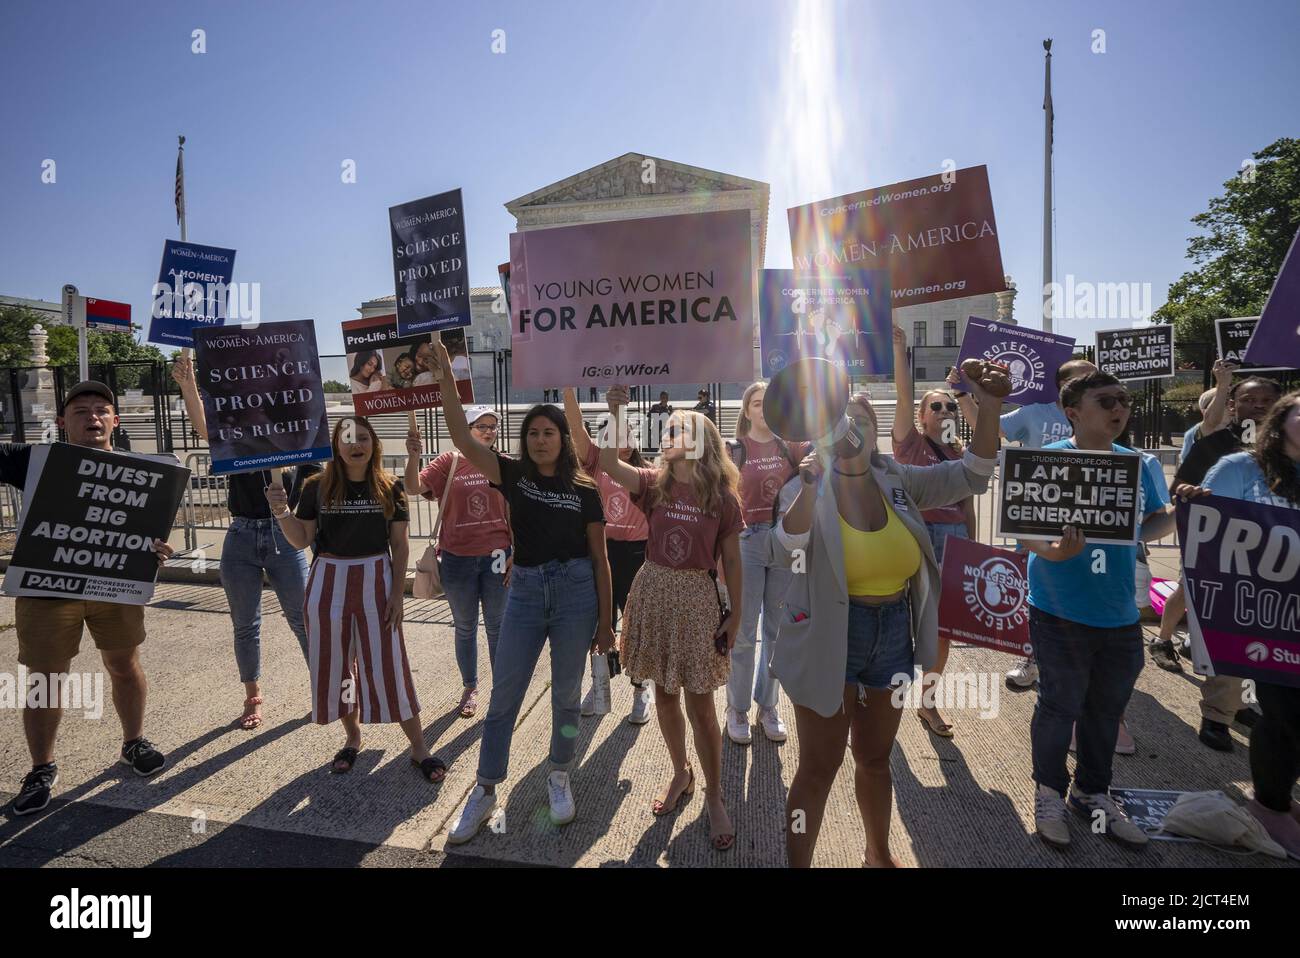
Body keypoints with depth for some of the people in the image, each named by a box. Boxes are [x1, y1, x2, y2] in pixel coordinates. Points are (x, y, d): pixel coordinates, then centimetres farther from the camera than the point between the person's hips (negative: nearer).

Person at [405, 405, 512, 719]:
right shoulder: (449, 462, -2)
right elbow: (415, 486, -13)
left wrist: (515, 554, -2)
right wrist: (414, 457, -30)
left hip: (496, 557, 0)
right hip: (457, 559, 0)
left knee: (497, 627, 10)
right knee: (465, 628, 15)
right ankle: (469, 688, 32)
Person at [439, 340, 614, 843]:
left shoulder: (585, 490, -2)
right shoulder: (514, 476, 1)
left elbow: (600, 559, 2)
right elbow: (462, 438, -11)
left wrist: (605, 621, 0)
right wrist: (446, 374, -18)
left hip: (575, 592, -1)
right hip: (525, 590, 1)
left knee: (566, 696, 11)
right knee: (503, 696, 6)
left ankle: (558, 777, 32)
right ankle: (486, 791, 22)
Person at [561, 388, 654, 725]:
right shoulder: (595, 461, 1)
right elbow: (575, 425, -10)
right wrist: (569, 384, -20)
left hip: (637, 553, 0)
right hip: (600, 550, 1)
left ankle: (640, 691, 25)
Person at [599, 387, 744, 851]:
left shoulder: (722, 498, -6)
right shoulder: (654, 484, 0)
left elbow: (731, 561, -1)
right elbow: (609, 464, -16)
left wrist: (736, 613, -1)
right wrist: (615, 414, -24)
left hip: (697, 597, -3)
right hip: (654, 591, 3)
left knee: (700, 704, 3)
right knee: (664, 694, 15)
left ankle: (714, 796, 22)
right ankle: (680, 774, 37)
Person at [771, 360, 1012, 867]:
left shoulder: (897, 480, 0)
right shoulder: (806, 488, -13)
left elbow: (970, 476, -2)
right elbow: (786, 552, -29)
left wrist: (989, 407, -14)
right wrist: (809, 488, -44)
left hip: (893, 635, 5)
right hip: (828, 639, -4)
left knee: (875, 758, 23)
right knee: (818, 768, 6)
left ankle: (879, 855, 47)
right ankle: (797, 862, 27)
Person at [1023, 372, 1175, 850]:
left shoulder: (1135, 463, 5)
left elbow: (1150, 525, 14)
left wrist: (1181, 512, -6)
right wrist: (1056, 550, -35)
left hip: (1120, 614, 6)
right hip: (1062, 613, -5)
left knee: (1107, 708, 18)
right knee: (1060, 706, 7)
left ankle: (1092, 792, 39)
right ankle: (1049, 791, 30)